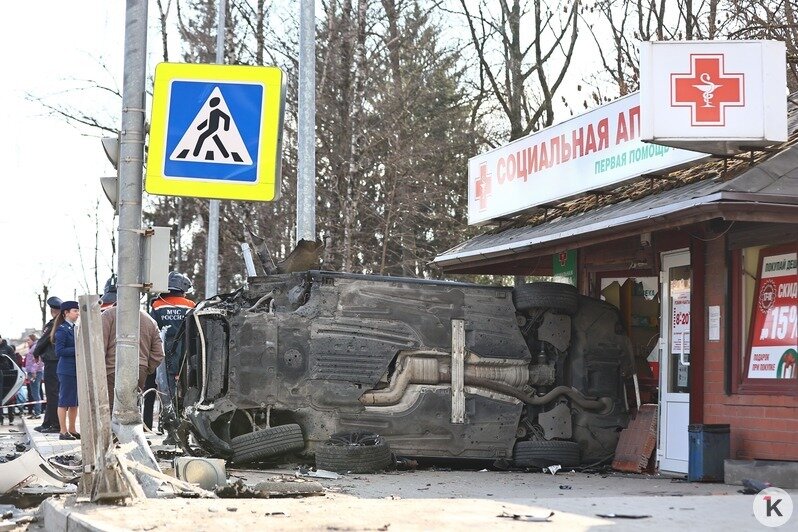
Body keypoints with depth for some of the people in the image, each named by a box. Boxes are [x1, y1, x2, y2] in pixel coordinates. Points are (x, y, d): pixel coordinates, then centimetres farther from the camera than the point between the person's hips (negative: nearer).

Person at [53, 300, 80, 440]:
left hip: (77, 369, 8)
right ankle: (63, 431, 1)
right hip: (67, 370, -8)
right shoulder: (62, 330, -10)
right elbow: (59, 351, -16)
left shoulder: (75, 328, 14)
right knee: (65, 402, -3)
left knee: (75, 402, 11)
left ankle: (71, 430, 18)